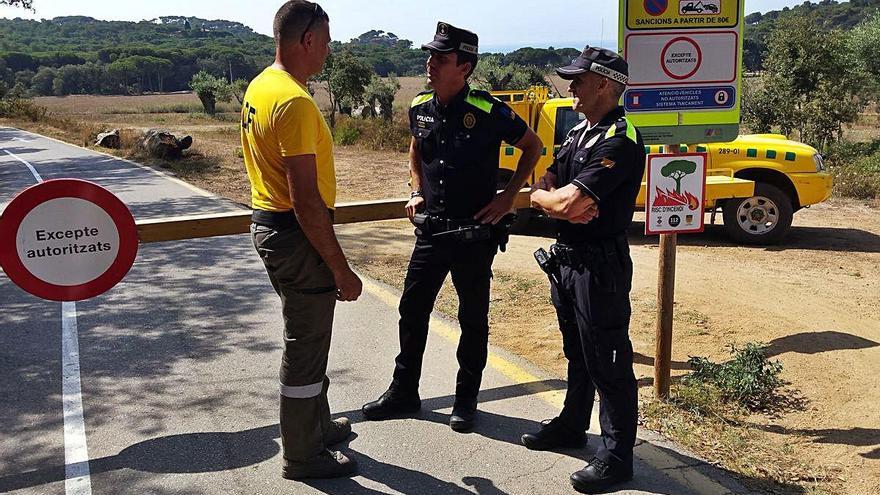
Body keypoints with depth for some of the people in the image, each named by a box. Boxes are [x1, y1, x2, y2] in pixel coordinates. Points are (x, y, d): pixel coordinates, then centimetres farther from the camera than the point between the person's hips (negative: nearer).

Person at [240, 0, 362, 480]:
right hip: (297, 234, -10)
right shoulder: (295, 102, -23)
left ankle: (316, 424, 42)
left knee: (307, 340, 24)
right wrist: (341, 269, -21)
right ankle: (303, 455, 22)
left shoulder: (258, 87, 9)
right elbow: (306, 200, -27)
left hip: (268, 222, 10)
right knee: (305, 348, 5)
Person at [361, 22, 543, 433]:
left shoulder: (487, 111, -15)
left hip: (474, 233, -5)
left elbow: (533, 146, -1)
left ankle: (466, 400, 26)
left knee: (473, 318, 10)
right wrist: (417, 192, 8)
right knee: (412, 310, 11)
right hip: (430, 230, 5)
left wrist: (508, 195, -7)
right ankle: (403, 393, 27)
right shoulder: (420, 108, 1)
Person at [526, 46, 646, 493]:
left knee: (607, 360, 1)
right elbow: (547, 183, 9)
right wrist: (560, 201, -14)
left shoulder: (619, 141, -20)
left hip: (600, 265, -9)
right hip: (567, 258, 10)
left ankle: (617, 455, 13)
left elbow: (568, 202, -27)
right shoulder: (579, 132, 12)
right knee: (576, 351, 22)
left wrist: (541, 197, -5)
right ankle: (572, 425, 39)